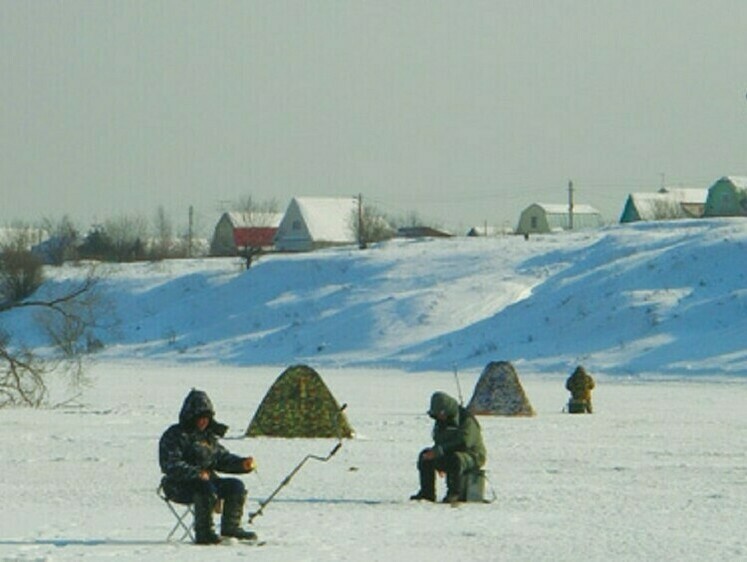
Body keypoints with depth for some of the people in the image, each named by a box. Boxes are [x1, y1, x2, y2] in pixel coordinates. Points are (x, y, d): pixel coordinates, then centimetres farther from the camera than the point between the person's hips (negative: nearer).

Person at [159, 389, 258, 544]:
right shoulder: (174, 436, -7)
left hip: (207, 480, 8)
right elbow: (170, 466, -18)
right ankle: (203, 533, -30)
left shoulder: (209, 436, 19)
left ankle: (231, 527, 0)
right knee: (207, 490, -36)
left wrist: (242, 463, 0)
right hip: (180, 485, -8)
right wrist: (196, 473, -31)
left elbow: (222, 458, 21)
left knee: (236, 486, -9)